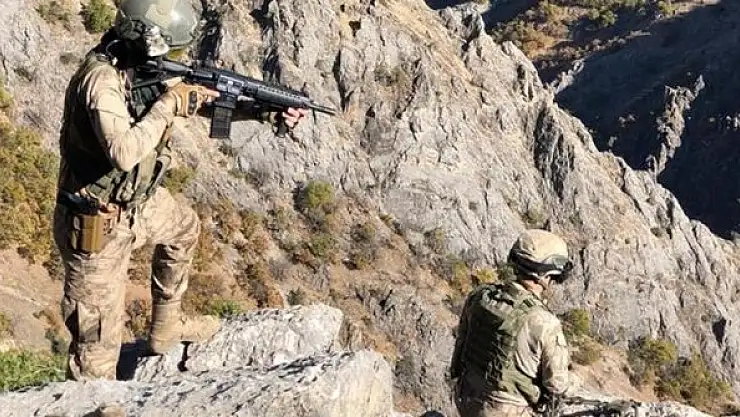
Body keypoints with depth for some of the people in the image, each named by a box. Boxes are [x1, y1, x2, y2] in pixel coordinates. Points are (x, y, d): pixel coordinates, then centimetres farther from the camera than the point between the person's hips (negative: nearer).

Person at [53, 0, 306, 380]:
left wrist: (269, 111, -2)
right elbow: (123, 153, -41)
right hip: (97, 224, -9)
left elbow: (209, 96, 7)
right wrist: (169, 104, -29)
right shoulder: (102, 79, -28)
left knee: (183, 228, 33)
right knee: (98, 339, 0)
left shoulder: (150, 67, -3)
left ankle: (166, 326, 47)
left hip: (135, 201, 9)